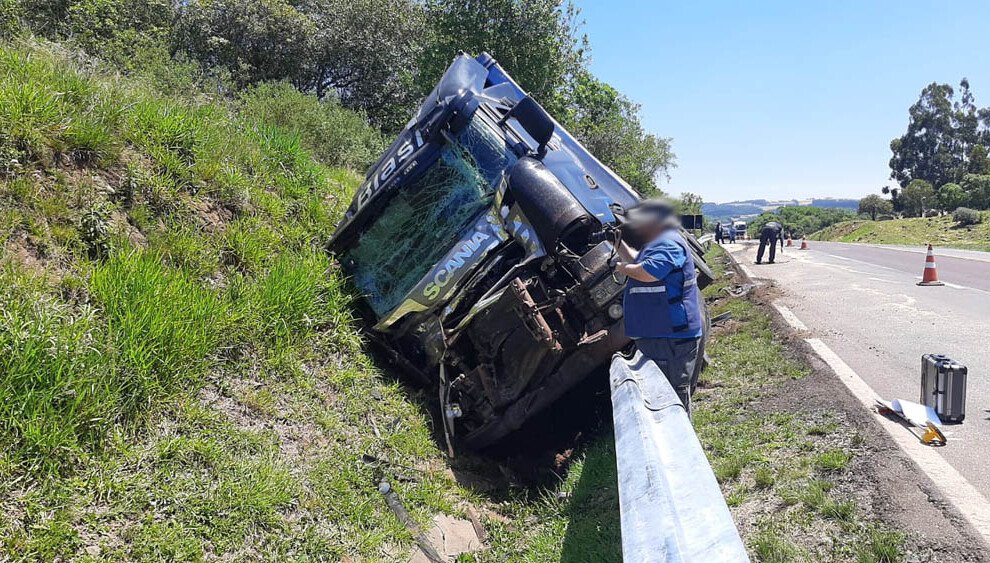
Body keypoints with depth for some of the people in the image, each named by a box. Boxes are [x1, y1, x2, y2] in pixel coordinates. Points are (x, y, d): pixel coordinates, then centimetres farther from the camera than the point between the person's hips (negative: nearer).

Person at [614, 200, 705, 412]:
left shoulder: (668, 244, -15)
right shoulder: (658, 243, 20)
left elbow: (647, 273, -28)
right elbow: (637, 263, 33)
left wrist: (623, 268, -9)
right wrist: (619, 244, 22)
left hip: (672, 338, -11)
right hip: (656, 335, 11)